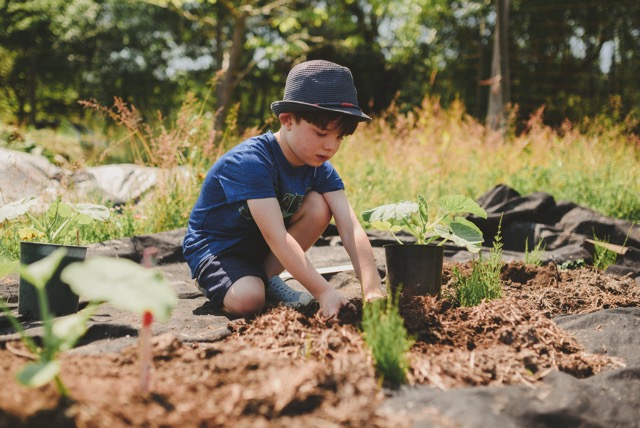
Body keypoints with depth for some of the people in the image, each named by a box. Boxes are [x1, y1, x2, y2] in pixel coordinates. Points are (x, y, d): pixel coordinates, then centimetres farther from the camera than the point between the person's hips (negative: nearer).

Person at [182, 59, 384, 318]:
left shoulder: (320, 169, -10)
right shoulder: (251, 161, -31)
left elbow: (350, 228, -21)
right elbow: (276, 236, -39)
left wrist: (372, 291, -35)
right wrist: (324, 292, -45)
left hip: (259, 245, 6)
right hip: (214, 247, -6)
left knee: (319, 205, -17)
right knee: (248, 300, -34)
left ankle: (267, 278, -3)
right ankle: (211, 281, 1)